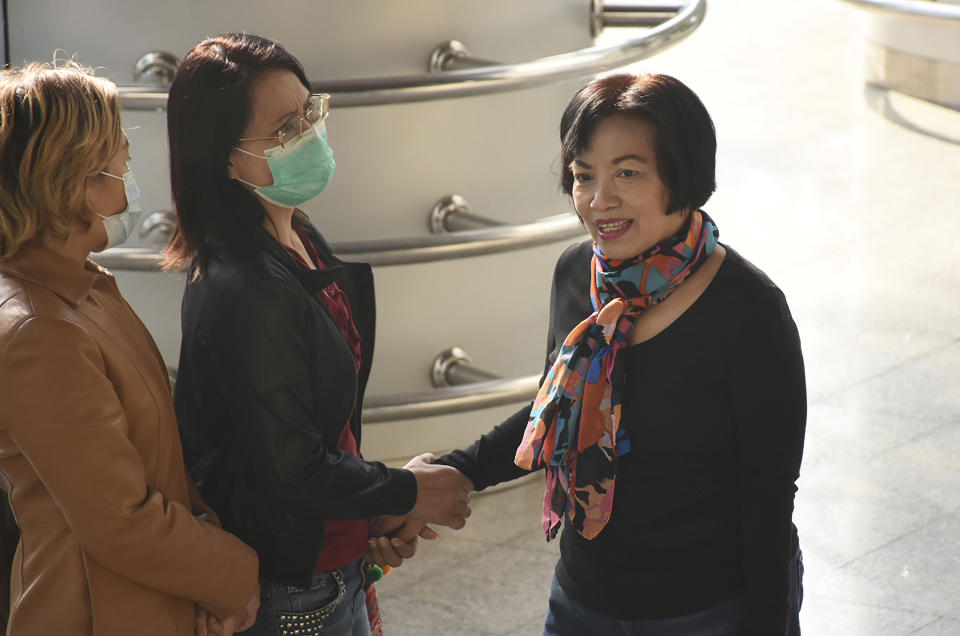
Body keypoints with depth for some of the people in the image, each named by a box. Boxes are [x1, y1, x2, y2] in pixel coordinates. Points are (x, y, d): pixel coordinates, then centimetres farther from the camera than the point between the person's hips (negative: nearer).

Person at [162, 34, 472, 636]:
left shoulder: (297, 237, 4)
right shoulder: (245, 292, -26)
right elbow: (292, 473, -22)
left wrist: (376, 514, 8)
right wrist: (409, 492, -9)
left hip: (334, 560, 9)